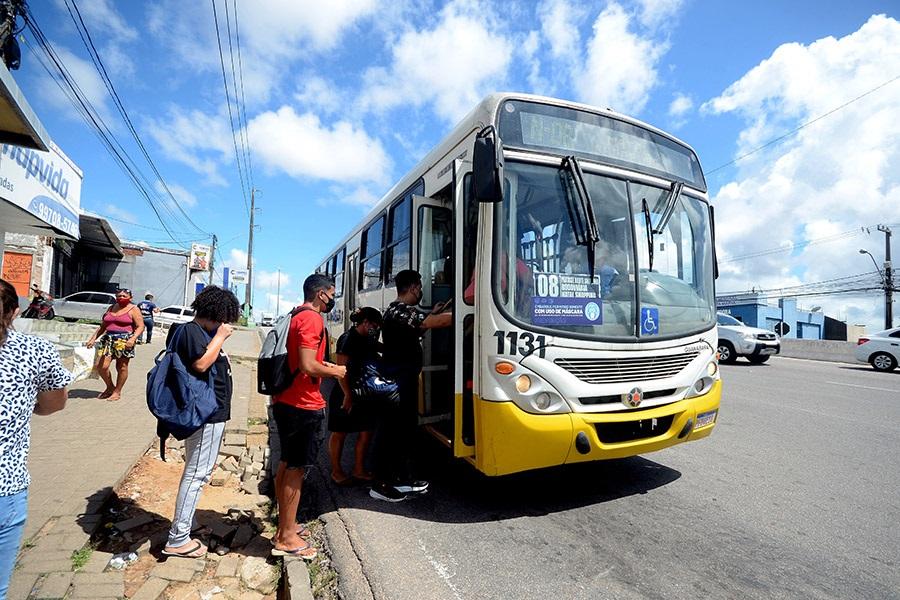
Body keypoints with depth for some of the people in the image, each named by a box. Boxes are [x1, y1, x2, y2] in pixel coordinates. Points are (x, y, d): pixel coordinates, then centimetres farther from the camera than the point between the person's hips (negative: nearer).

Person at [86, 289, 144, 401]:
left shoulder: (133, 310, 0)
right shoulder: (111, 308, 17)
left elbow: (140, 327, -8)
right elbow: (103, 326, 22)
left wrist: (133, 339, -21)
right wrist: (93, 339, 14)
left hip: (124, 341, -5)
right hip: (108, 339, 5)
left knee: (122, 367, 0)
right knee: (102, 367, -2)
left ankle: (117, 391, 14)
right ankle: (110, 387, 21)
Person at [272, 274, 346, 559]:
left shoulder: (295, 317, 13)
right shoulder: (312, 319, -17)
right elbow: (307, 366, -24)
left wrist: (325, 365, 15)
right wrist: (335, 372, -9)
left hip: (285, 401, 10)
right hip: (303, 406, -10)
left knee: (286, 465, 18)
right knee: (296, 469, 1)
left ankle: (285, 524, 33)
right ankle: (286, 538, 14)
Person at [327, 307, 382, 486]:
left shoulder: (367, 341, 8)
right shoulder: (348, 339, -16)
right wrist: (347, 395, -23)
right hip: (346, 395, -8)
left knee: (366, 431, 9)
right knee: (340, 433, 8)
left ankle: (359, 470, 23)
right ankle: (336, 471, 23)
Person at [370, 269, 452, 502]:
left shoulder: (401, 311, 15)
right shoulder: (399, 312, -18)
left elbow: (415, 330, 23)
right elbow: (434, 323, -26)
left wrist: (432, 314, 15)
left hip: (405, 380, 10)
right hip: (396, 381, -10)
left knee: (405, 428, 15)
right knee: (389, 429, 0)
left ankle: (402, 478, 27)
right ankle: (380, 484, 12)